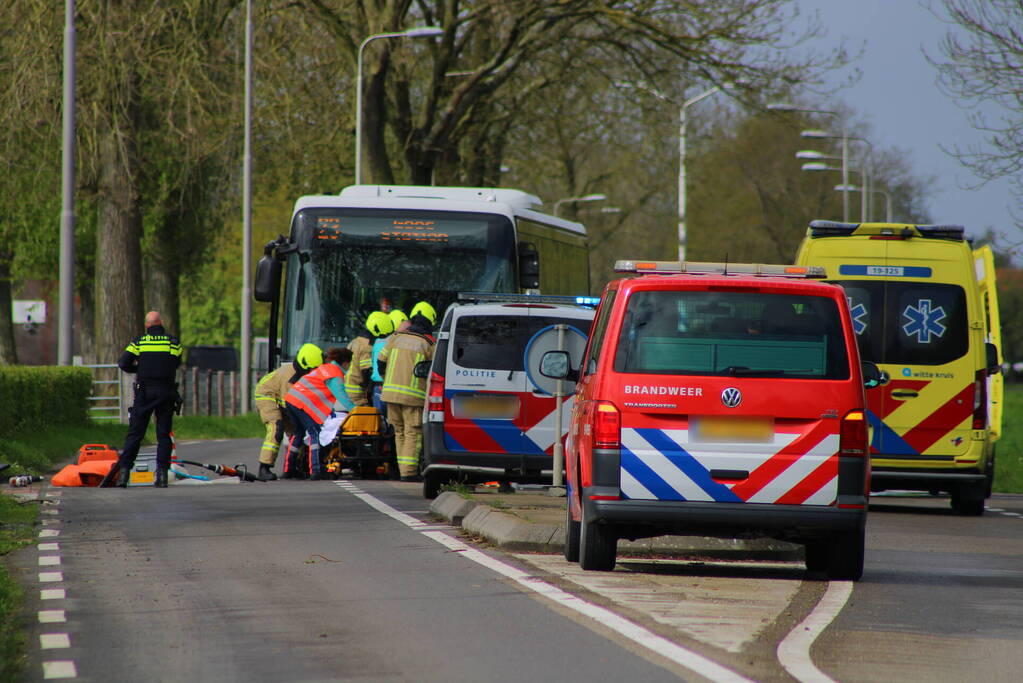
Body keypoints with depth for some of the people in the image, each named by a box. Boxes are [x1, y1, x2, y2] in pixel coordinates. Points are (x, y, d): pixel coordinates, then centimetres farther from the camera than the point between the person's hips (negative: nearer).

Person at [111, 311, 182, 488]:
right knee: (164, 435, 6)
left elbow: (123, 363, -3)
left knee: (134, 433, 2)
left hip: (144, 393, -1)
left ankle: (124, 471, -6)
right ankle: (162, 473, -1)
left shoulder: (139, 342, 0)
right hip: (166, 393, 1)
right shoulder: (173, 342, 3)